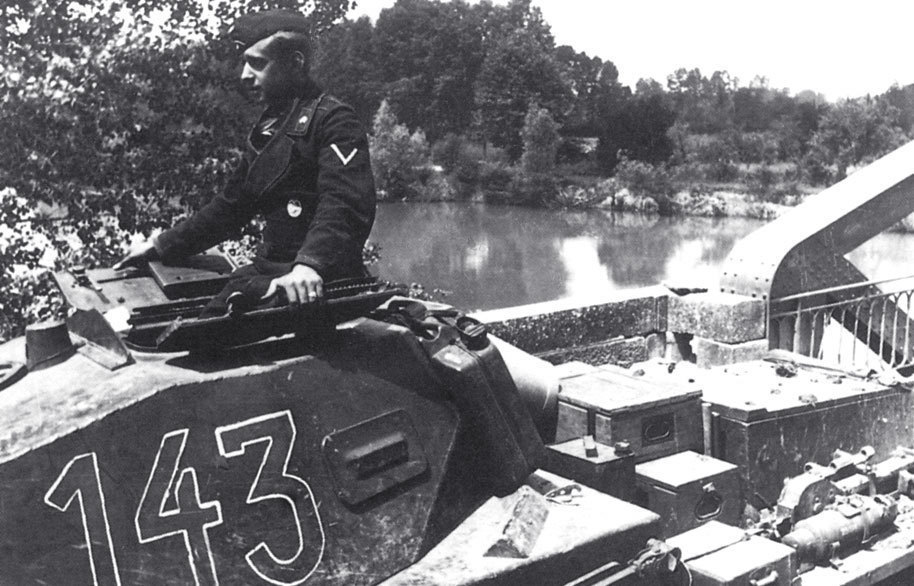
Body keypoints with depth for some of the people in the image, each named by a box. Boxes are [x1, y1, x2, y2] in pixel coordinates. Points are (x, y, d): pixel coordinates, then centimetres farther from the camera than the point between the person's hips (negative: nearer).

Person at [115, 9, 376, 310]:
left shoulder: (333, 120, -10)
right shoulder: (268, 127, 20)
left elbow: (345, 205, -26)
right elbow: (231, 205, 25)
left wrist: (309, 264, -42)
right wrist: (160, 247, 20)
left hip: (318, 284, -8)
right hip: (269, 269, 9)